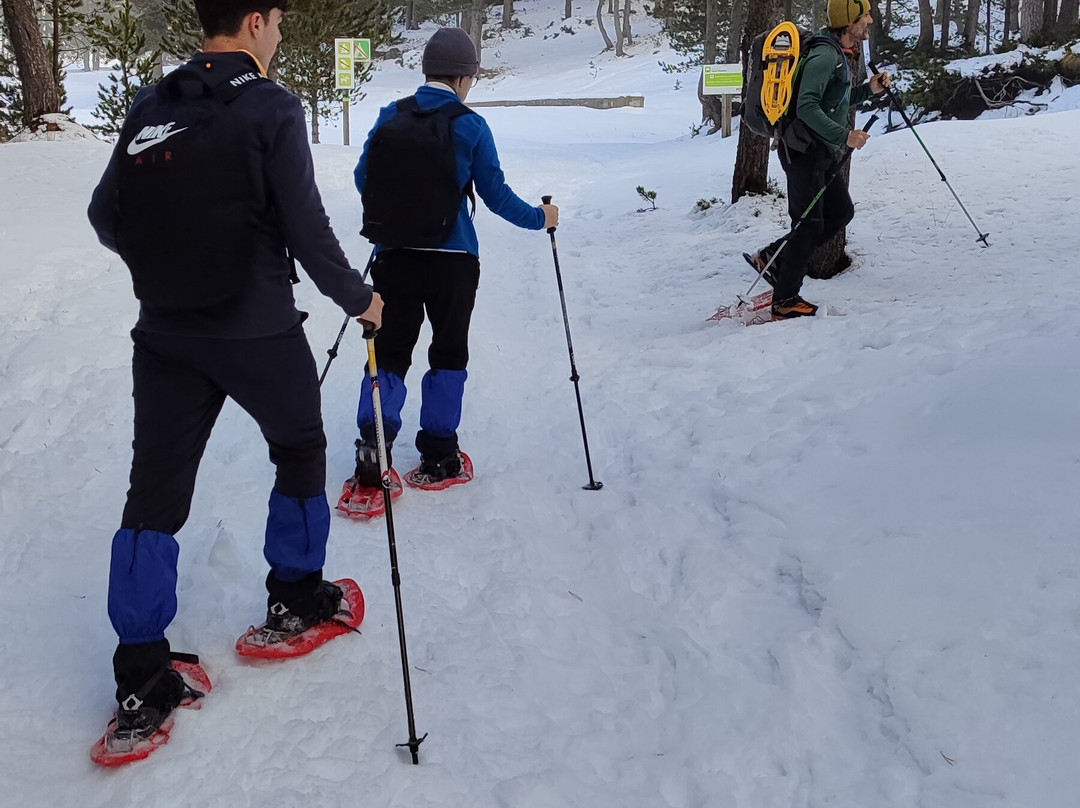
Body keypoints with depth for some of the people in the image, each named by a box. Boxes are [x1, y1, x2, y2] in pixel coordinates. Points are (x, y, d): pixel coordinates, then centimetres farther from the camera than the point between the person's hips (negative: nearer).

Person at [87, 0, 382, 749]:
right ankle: (294, 599, 32)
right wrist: (358, 298, 3)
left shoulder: (149, 106, 6)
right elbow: (305, 227, -12)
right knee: (300, 450, 21)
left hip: (165, 334, 5)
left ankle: (141, 682, 9)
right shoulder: (270, 106, -10)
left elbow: (106, 216, 9)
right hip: (259, 332, -4)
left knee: (155, 493, 7)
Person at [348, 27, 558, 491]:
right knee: (448, 354, 12)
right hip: (451, 260, -2)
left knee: (389, 352, 10)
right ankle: (438, 458, 16)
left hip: (393, 256, 2)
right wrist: (539, 218, 13)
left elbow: (363, 180, 8)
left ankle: (372, 450, -3)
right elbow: (495, 194, -3)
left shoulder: (390, 117, 1)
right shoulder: (470, 126, -7)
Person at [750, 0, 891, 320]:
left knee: (841, 212, 12)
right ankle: (785, 301, 3)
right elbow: (806, 107, -26)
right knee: (810, 223, -5)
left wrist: (869, 89, 10)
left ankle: (775, 257, 16)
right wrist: (844, 135, -30)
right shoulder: (825, 56, -19)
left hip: (822, 152, 10)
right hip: (804, 150, -10)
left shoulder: (843, 56, 13)